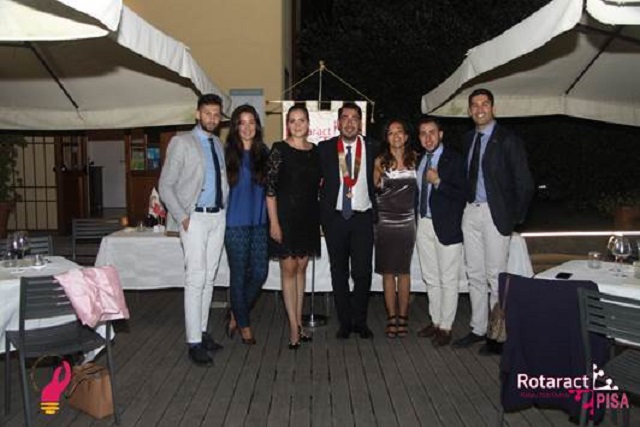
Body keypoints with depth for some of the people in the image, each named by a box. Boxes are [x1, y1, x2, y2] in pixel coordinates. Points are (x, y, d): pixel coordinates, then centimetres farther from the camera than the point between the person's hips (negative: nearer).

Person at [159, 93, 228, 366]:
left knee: (209, 278, 9)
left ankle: (202, 331, 19)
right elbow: (166, 185, -7)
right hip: (195, 218, -6)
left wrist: (225, 206, 5)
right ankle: (194, 342, -2)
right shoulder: (181, 143, -5)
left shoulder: (219, 144, 14)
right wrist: (182, 217, -13)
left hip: (218, 216, 6)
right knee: (195, 279, -8)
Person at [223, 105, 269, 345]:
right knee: (239, 275, 4)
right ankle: (243, 324, 21)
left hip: (259, 223, 3)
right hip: (236, 223, -3)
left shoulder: (264, 154, 8)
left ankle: (236, 314, 25)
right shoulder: (228, 154, -1)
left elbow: (269, 188, 13)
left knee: (260, 273, 2)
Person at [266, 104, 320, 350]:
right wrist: (274, 222, -14)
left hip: (308, 217, 5)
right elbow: (270, 188, -9)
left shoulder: (315, 151, 8)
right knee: (288, 269, 0)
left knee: (301, 267, 11)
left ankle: (298, 321, 21)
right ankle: (294, 326, 6)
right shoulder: (280, 150, -7)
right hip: (286, 216, -5)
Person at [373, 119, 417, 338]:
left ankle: (403, 316, 14)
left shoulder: (415, 159, 4)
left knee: (404, 271, 5)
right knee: (388, 271, 2)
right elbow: (373, 188, 6)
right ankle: (391, 317, 11)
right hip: (385, 221, -1)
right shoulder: (380, 161, 2)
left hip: (407, 221, 1)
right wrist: (378, 174, -5)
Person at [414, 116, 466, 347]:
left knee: (448, 280, 2)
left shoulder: (454, 159, -8)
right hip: (424, 224, 6)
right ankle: (435, 321, 26)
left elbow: (463, 195, -14)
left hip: (446, 226, -6)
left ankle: (445, 327, 11)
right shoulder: (420, 160, 11)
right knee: (430, 278, 14)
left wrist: (439, 182, -22)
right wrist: (418, 218, 6)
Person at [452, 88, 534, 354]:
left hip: (495, 213, -6)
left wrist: (515, 218, -8)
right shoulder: (468, 139, 13)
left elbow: (524, 182, -7)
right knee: (474, 275, 12)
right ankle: (478, 329, 23)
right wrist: (466, 204, 6)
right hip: (471, 212, 6)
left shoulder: (508, 140, -7)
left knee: (495, 276, -2)